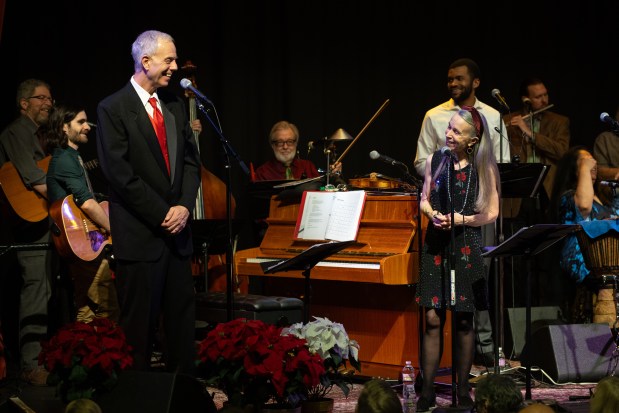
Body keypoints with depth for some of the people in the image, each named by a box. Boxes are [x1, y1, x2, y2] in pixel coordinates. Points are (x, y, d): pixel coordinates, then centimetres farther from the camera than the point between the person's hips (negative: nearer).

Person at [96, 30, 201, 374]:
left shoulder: (175, 106, 12)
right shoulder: (113, 109, -7)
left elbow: (191, 161, 12)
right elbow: (120, 173, -13)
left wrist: (184, 206, -5)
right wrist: (162, 214, -13)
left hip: (177, 229, 6)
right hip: (139, 235, -6)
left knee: (182, 317, 8)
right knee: (140, 322, 1)